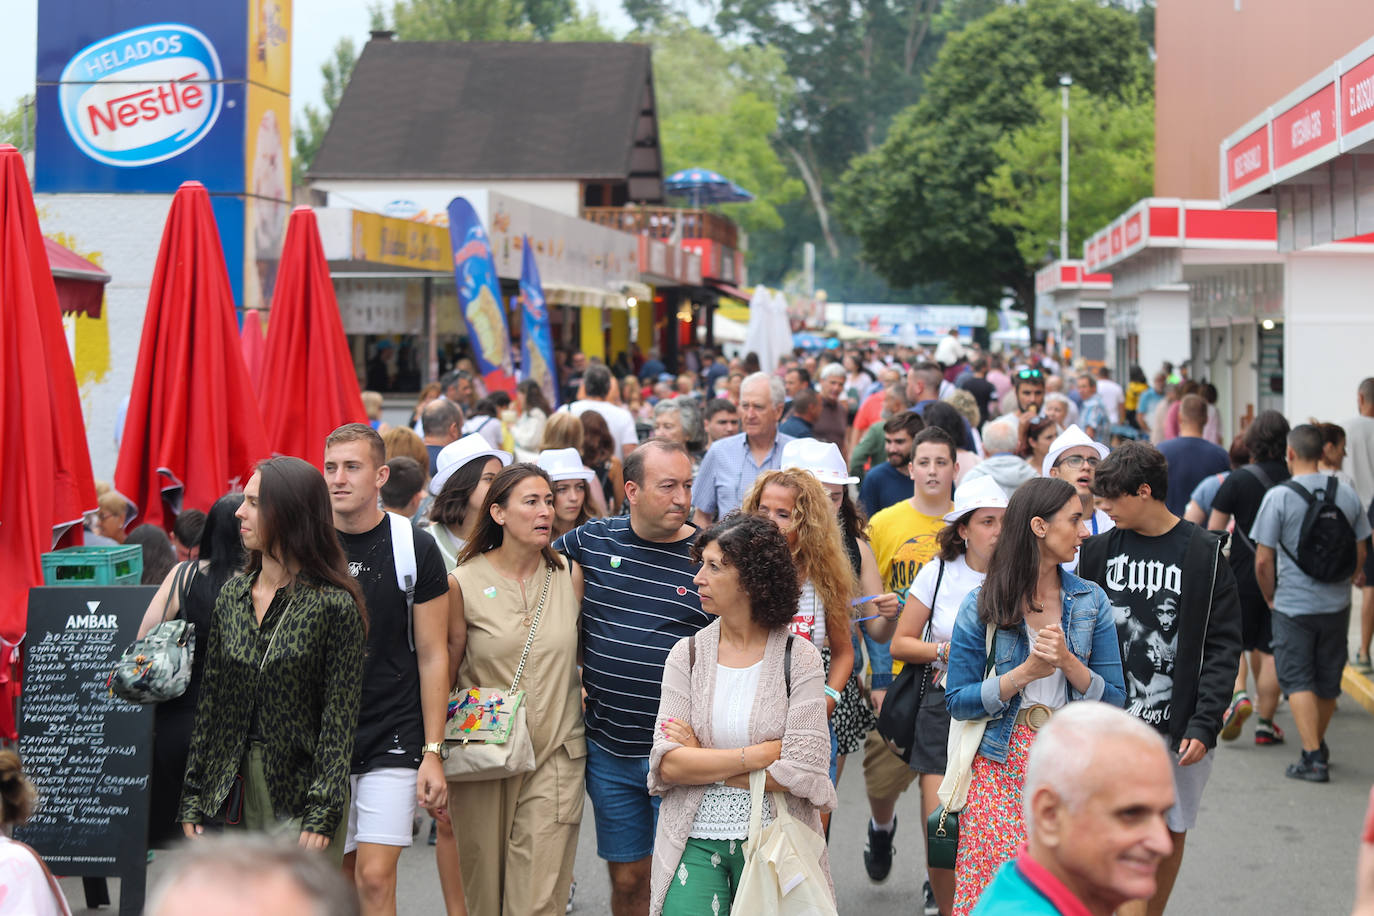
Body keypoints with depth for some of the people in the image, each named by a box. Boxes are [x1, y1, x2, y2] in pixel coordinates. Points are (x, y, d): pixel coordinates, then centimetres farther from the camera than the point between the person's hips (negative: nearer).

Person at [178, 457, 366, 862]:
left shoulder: (333, 605, -8)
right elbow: (209, 699, 11)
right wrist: (192, 798, 8)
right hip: (230, 792, 5)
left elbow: (339, 720, -9)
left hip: (299, 794, -5)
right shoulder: (232, 594, 9)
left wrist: (322, 815, -14)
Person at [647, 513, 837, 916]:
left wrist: (703, 761, -10)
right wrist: (761, 754, -15)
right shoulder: (688, 654, 2)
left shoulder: (799, 657, -5)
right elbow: (667, 763, -8)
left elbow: (802, 773, -14)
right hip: (694, 841, 1)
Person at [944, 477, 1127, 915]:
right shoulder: (981, 606, -2)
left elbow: (1114, 700, 3)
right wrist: (1026, 672, -16)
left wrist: (1067, 661, -14)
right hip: (1001, 768, -2)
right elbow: (958, 701, -5)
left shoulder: (1091, 602, 6)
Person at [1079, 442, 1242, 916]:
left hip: (1181, 729, -1)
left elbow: (1223, 647, -5)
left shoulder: (1204, 553, -4)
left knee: (1171, 837, 11)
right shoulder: (1100, 550, 3)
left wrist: (1203, 725, -13)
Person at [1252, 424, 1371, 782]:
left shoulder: (1278, 497, -13)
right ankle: (1319, 747, 34)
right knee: (1328, 681, 17)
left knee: (1298, 680, 2)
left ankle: (1313, 757, -7)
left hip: (1294, 605, -4)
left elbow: (1263, 560, -12)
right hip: (1337, 605, 5)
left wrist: (1270, 596, 5)